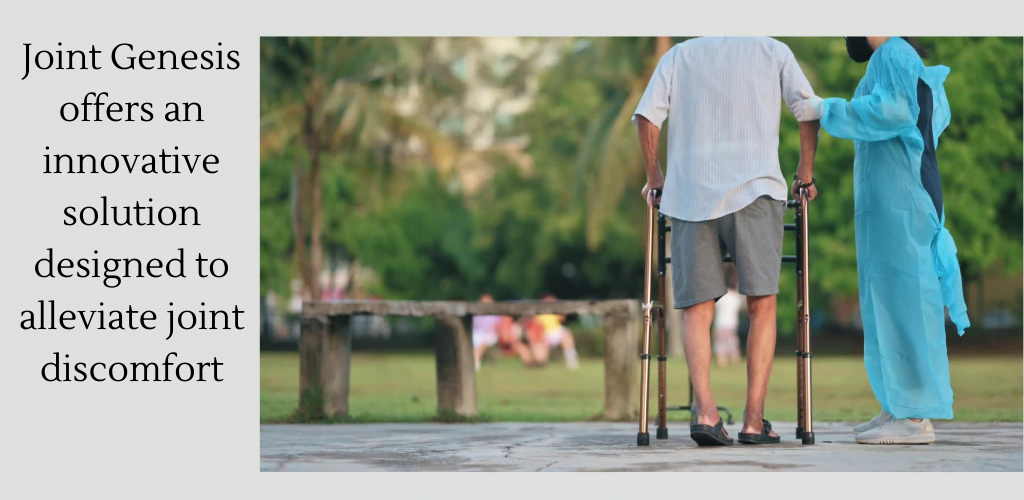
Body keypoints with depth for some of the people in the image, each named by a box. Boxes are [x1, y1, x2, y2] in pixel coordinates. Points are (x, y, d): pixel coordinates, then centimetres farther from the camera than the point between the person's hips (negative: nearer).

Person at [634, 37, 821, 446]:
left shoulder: (679, 54, 16)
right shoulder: (774, 51, 14)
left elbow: (646, 117, 7)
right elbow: (810, 112, 9)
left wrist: (654, 177, 19)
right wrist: (805, 176, 19)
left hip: (690, 194, 2)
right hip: (755, 189, -1)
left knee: (697, 308, 4)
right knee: (761, 304, 2)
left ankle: (705, 410, -14)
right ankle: (754, 420, -5)